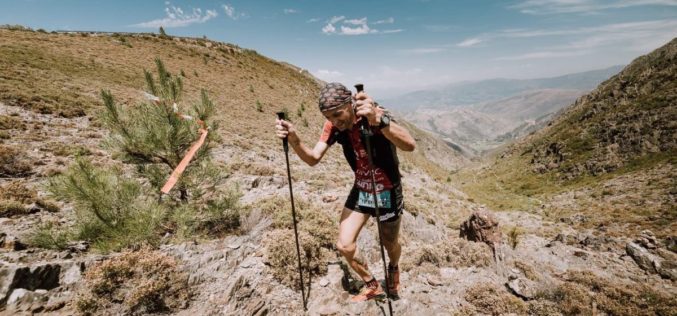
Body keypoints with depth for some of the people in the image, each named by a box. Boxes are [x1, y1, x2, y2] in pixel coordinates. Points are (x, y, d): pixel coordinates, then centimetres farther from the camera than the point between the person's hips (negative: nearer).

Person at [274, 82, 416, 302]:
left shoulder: (377, 115, -29)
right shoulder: (333, 125, -13)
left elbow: (410, 145, -46)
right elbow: (313, 158, -11)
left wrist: (378, 120, -64)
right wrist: (293, 139, -31)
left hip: (388, 191, -4)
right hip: (360, 189, 4)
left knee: (390, 245, 16)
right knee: (344, 246, 1)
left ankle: (393, 269, 54)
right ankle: (372, 286, 29)